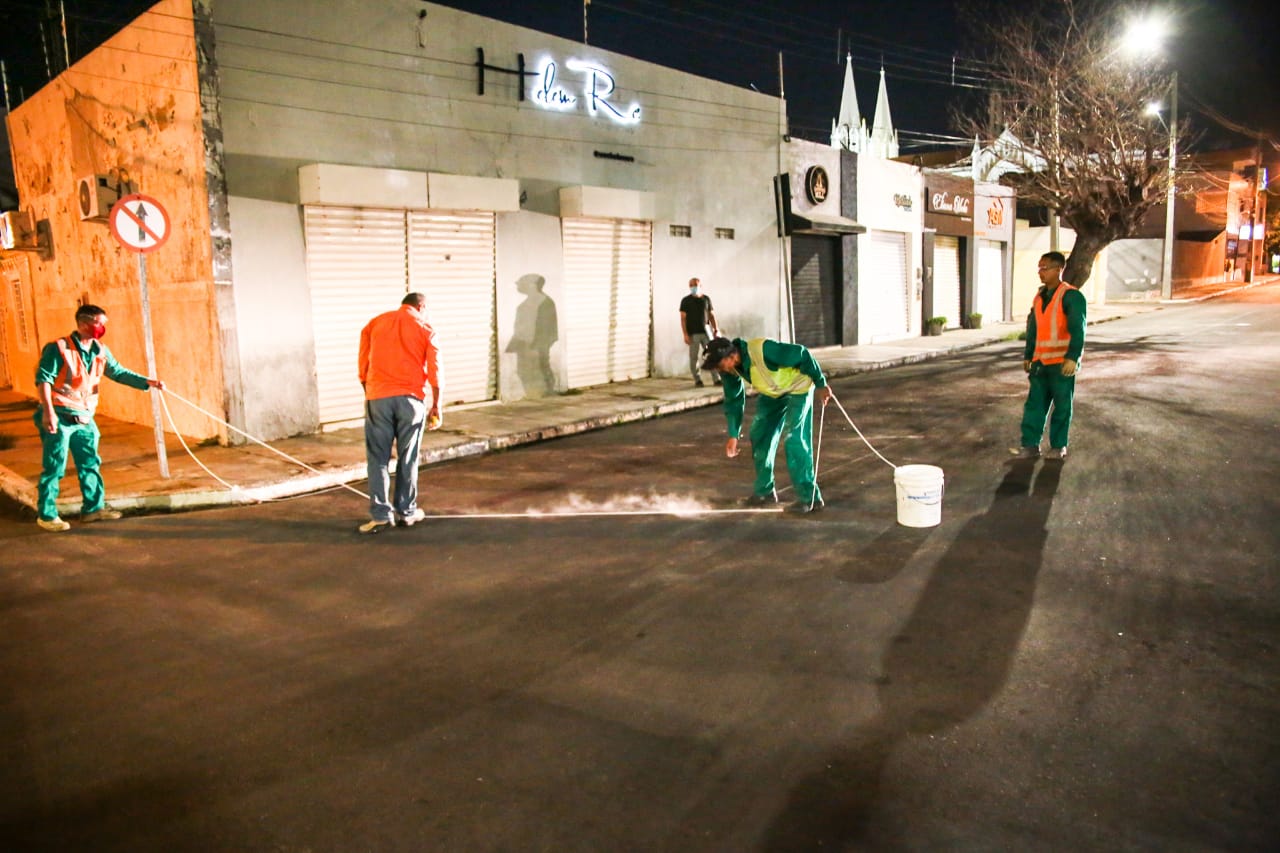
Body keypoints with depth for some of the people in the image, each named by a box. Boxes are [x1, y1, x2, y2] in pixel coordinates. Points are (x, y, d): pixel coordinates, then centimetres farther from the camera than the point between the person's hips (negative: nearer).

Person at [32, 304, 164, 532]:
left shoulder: (100, 351, 7)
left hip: (84, 418, 7)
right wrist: (48, 412, -25)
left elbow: (118, 373, 10)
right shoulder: (58, 348, -13)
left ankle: (93, 508, 23)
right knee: (54, 468, -1)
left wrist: (148, 382, -3)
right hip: (59, 417, -7)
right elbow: (43, 380, -16)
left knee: (90, 464, 12)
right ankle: (46, 515, 10)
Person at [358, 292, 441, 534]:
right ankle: (406, 511, 16)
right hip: (411, 398, -1)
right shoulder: (425, 328, 6)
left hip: (378, 397, 1)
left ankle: (380, 513, 2)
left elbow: (363, 367, 11)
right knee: (407, 458, 9)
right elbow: (434, 371, 3)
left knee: (378, 457, 5)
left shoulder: (374, 323, 12)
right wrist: (436, 406, 10)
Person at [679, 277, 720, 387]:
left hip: (706, 332, 3)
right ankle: (697, 380, 9)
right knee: (694, 357, -1)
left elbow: (711, 315, 14)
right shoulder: (685, 301, 0)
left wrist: (716, 329, 7)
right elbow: (683, 318, -4)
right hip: (693, 333, -3)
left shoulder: (706, 299, 9)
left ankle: (717, 379, 2)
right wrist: (685, 334, -11)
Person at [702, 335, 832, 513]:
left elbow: (802, 355, -28)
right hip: (772, 393, 7)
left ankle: (810, 497, -8)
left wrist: (821, 384, -19)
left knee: (795, 441, -16)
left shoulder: (763, 349, -38)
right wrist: (733, 435, -3)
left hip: (798, 388, -7)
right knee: (759, 436, 4)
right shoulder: (730, 370, -15)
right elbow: (734, 400, 0)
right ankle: (764, 491, 19)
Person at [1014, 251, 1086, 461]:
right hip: (1040, 362, 6)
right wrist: (1028, 356, 19)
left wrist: (1072, 358, -23)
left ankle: (1058, 446, 14)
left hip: (1062, 363, -6)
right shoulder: (1039, 297, 12)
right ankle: (1030, 444, 7)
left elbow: (1077, 330, -16)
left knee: (1062, 406, 4)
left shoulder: (1071, 296, -10)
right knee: (1034, 403, 3)